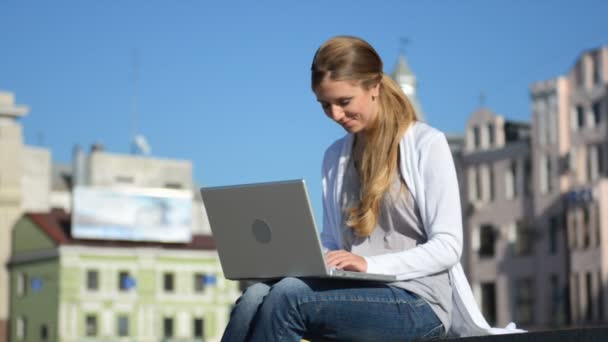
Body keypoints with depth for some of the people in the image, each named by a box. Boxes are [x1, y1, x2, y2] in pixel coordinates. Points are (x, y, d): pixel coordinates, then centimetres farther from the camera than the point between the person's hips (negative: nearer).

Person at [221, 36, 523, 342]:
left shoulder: (427, 144, -1)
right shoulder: (335, 156, 18)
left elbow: (447, 246, -6)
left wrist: (371, 265, -20)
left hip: (417, 304, -5)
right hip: (355, 294, 5)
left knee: (288, 295, -31)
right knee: (255, 296, -27)